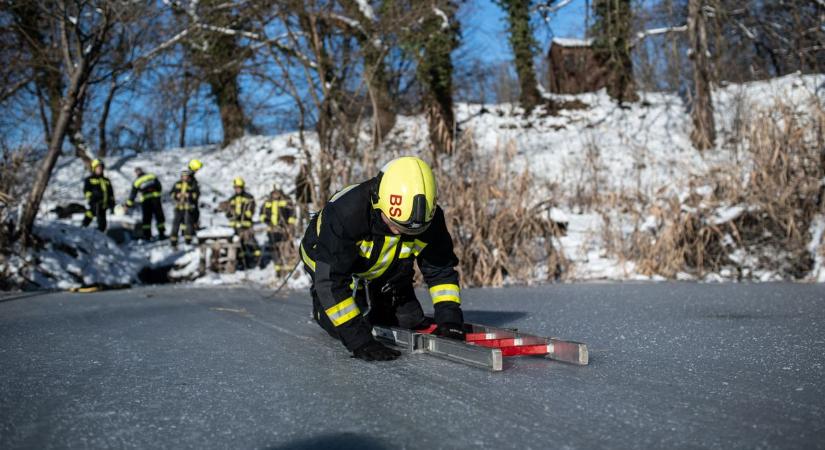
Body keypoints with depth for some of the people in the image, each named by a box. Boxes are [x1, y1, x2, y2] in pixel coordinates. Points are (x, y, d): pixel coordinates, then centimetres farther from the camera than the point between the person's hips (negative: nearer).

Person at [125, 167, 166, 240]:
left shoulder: (136, 182, 7)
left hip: (145, 201, 0)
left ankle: (146, 235, 8)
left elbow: (132, 194, 10)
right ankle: (161, 234, 4)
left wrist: (128, 205, 18)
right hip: (155, 198, 0)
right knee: (159, 217, 6)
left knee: (146, 218, 10)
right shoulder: (152, 176, 8)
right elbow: (159, 187, 6)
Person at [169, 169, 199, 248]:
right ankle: (173, 241, 7)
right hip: (179, 207, 3)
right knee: (176, 223, 2)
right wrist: (177, 195, -6)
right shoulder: (177, 184, 12)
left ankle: (188, 239, 0)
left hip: (188, 207, -3)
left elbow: (197, 194, -3)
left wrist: (189, 195, -15)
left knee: (188, 222, -8)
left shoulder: (193, 185, 2)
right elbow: (172, 193, 14)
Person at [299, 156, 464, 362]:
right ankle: (321, 304, 16)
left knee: (412, 323, 0)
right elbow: (330, 280, -43)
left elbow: (441, 270, -15)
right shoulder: (345, 213, -44)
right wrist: (359, 340, -46)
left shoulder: (429, 219, -29)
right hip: (329, 260, -4)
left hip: (386, 269, 4)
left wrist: (449, 318, -28)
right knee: (346, 328, -18)